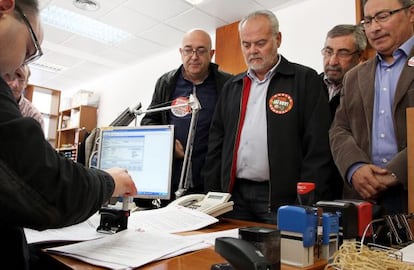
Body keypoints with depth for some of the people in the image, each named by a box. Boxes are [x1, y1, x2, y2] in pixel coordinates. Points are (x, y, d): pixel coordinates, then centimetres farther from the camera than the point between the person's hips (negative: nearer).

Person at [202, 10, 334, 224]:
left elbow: (318, 147, -7)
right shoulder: (232, 87, 13)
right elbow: (216, 144, 13)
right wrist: (212, 195, 7)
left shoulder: (305, 80, -1)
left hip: (283, 198, -4)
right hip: (235, 195, 4)